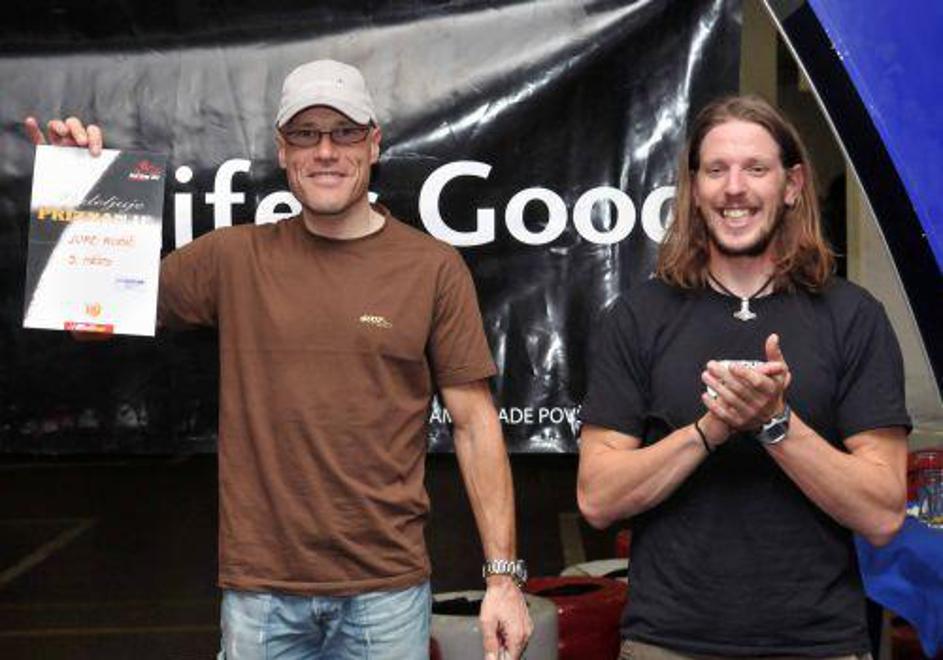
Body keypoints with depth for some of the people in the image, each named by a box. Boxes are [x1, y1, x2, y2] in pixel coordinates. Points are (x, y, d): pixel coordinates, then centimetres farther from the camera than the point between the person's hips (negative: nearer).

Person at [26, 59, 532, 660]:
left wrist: (504, 574, -5)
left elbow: (476, 425, -1)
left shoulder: (434, 267, -1)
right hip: (259, 590, 1)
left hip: (385, 591, -1)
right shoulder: (234, 258, 3)